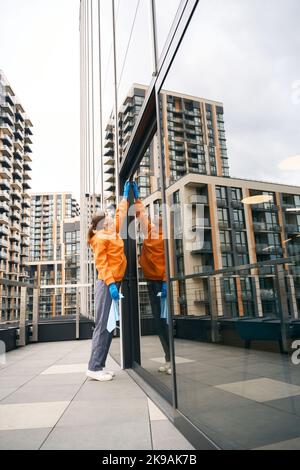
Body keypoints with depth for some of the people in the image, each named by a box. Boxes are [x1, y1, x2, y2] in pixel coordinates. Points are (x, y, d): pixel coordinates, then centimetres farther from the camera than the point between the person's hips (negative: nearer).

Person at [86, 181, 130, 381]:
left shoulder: (113, 234, 17)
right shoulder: (100, 237, -6)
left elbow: (121, 215, 30)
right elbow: (101, 263, -15)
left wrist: (126, 196, 35)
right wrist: (110, 284, -23)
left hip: (115, 282, 9)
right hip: (107, 284, -9)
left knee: (109, 326, 8)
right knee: (103, 326, -7)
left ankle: (99, 366, 13)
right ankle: (94, 368, -1)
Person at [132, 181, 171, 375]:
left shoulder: (166, 237, -7)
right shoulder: (149, 232, 12)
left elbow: (170, 261, -14)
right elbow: (141, 214, 25)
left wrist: (166, 282, -20)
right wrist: (137, 197, 31)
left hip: (161, 281, -7)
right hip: (151, 281, 7)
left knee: (164, 319, -7)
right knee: (158, 320, 8)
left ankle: (171, 359, 1)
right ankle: (168, 359, 15)